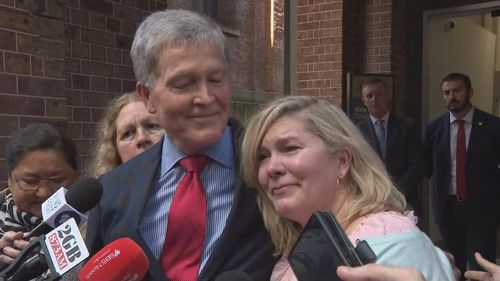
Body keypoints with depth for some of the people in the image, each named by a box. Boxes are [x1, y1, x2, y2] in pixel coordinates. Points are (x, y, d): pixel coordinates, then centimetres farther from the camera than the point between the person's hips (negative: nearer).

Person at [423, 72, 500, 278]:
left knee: (481, 269, -2)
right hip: (447, 206, 3)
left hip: (481, 207, -2)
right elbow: (427, 164, 13)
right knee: (453, 265, 16)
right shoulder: (434, 128, 0)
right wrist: (440, 187, 9)